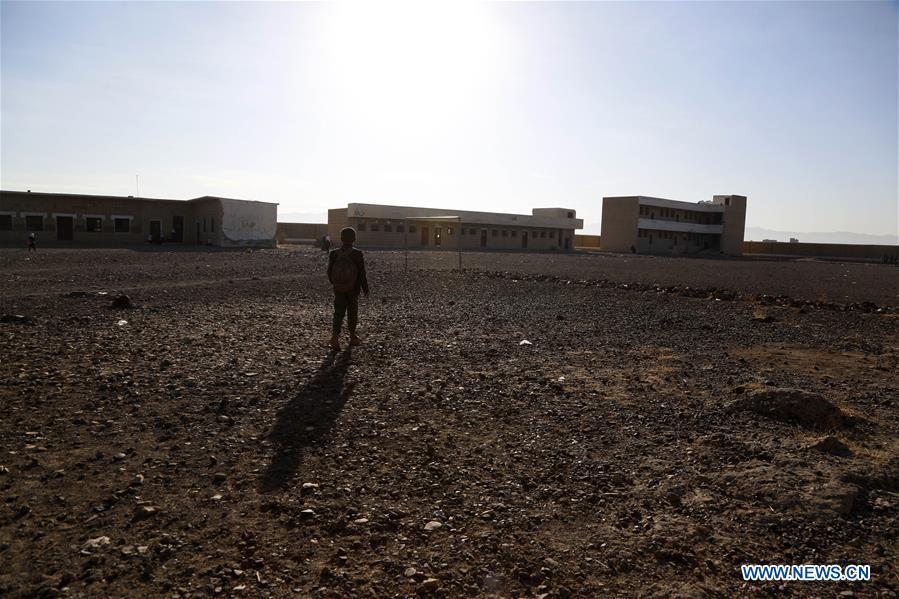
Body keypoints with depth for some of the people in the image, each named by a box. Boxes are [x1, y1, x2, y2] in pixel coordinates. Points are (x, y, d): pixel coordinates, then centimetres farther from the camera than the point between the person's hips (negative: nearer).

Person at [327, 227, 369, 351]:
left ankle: (335, 337, -16)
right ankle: (353, 337, 29)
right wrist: (365, 289, 0)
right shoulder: (357, 254, -13)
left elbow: (330, 272, 3)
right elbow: (362, 273, -11)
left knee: (338, 313, 3)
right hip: (353, 289, -2)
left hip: (339, 289, 2)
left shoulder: (334, 254, -3)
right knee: (352, 313, 15)